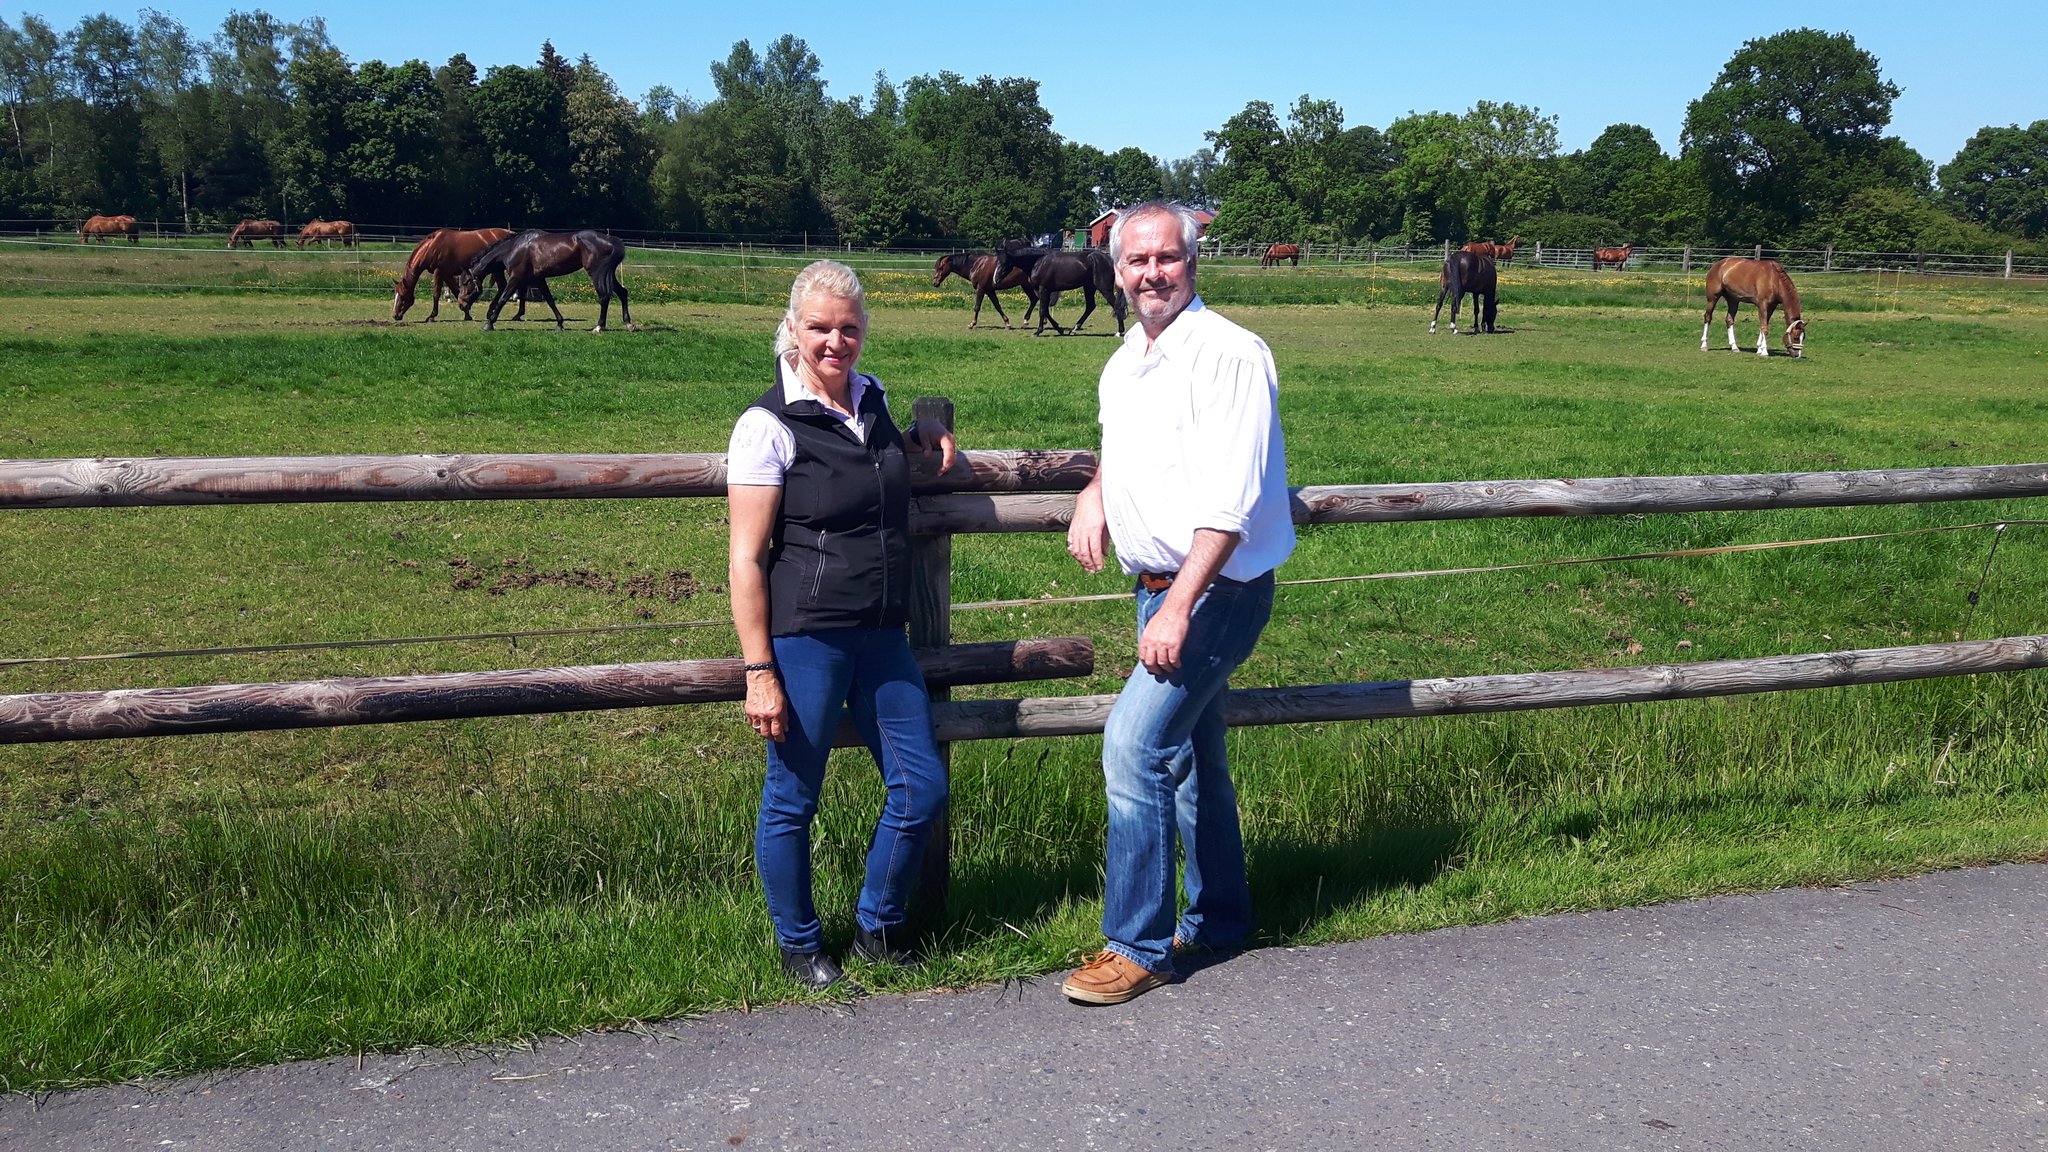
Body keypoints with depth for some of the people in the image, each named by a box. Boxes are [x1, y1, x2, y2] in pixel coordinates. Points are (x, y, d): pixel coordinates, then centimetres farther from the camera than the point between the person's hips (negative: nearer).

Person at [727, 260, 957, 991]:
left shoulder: (870, 398, 9)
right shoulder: (768, 425, -10)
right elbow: (745, 559, -12)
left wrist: (925, 439, 14)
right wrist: (760, 672, -15)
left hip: (881, 635, 7)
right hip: (803, 639, -6)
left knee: (922, 787, 9)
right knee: (792, 800, 6)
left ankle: (879, 928, 29)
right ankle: (799, 944, 27)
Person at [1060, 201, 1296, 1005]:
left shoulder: (1228, 353, -16)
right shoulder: (1122, 365, 10)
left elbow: (1229, 501, -24)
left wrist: (1178, 608, -28)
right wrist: (1095, 493, 9)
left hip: (1216, 591, -9)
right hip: (1160, 587, 9)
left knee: (1134, 747, -15)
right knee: (1190, 757, 17)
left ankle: (1138, 948, -4)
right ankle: (1217, 921, 33)